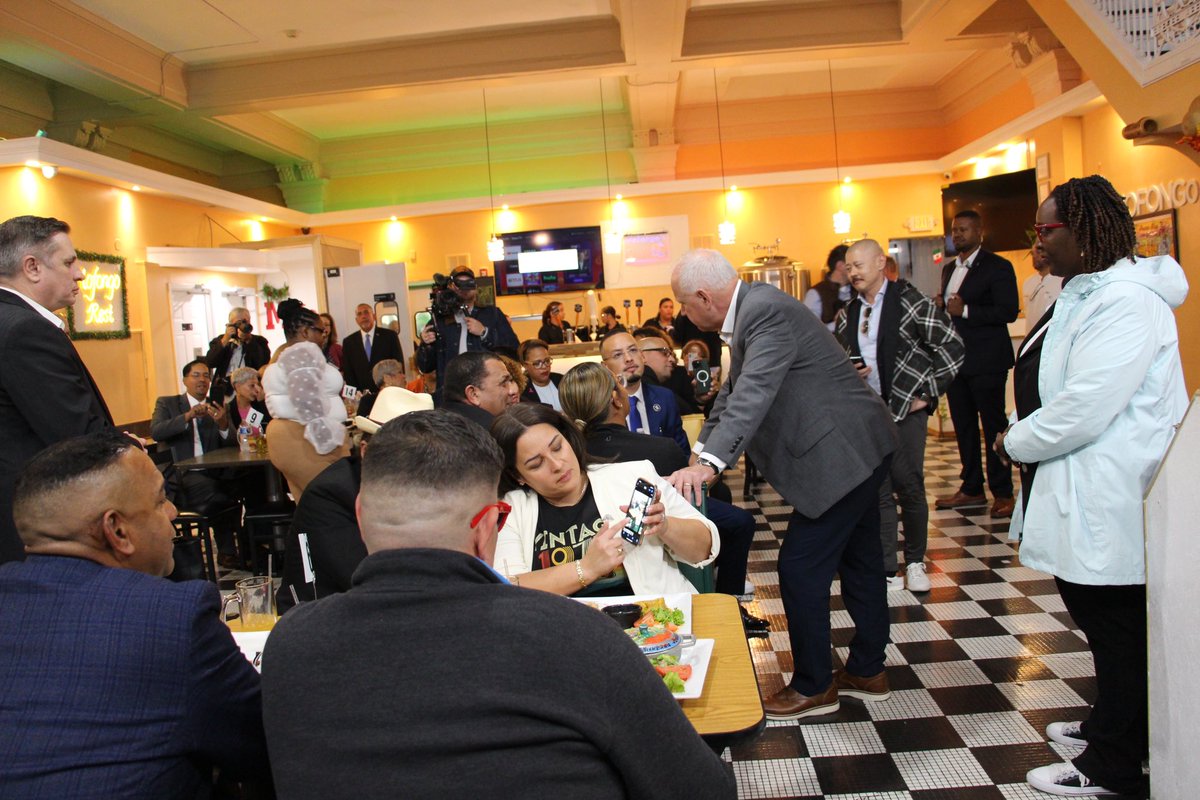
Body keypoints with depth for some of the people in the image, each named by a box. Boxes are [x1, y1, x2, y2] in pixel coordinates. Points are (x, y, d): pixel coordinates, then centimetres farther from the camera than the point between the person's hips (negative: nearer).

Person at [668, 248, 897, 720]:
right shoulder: (753, 308, 10)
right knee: (858, 562, 20)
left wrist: (710, 463, -42)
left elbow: (754, 393, -35)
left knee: (801, 568, -2)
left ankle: (813, 686, 15)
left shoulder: (765, 311, -21)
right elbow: (733, 393, 19)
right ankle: (867, 671, 35)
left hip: (842, 453, -11)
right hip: (856, 450, 11)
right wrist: (702, 450, 18)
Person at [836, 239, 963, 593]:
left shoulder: (911, 301, -7)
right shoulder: (848, 314, 10)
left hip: (906, 409, -4)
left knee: (910, 487, 1)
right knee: (879, 492, 4)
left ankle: (915, 562, 21)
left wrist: (927, 393, -10)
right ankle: (887, 570, 12)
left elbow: (952, 347, -9)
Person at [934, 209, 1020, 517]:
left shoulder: (997, 267, -8)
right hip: (955, 358, 7)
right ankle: (972, 488, 22)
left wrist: (965, 311, -22)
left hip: (986, 360, -7)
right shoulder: (949, 269, 16)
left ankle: (1003, 492, 8)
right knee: (963, 425, 12)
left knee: (993, 425, -1)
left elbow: (1009, 311, -17)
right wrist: (940, 305, 2)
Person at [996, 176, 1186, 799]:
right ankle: (1107, 726, 40)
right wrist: (1025, 439, 5)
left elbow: (1084, 407, -26)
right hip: (1080, 493, 10)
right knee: (1102, 623, 22)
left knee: (1117, 629, 4)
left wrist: (1017, 442, -11)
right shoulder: (1083, 293, 13)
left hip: (1108, 504, -10)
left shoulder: (1126, 302, -20)